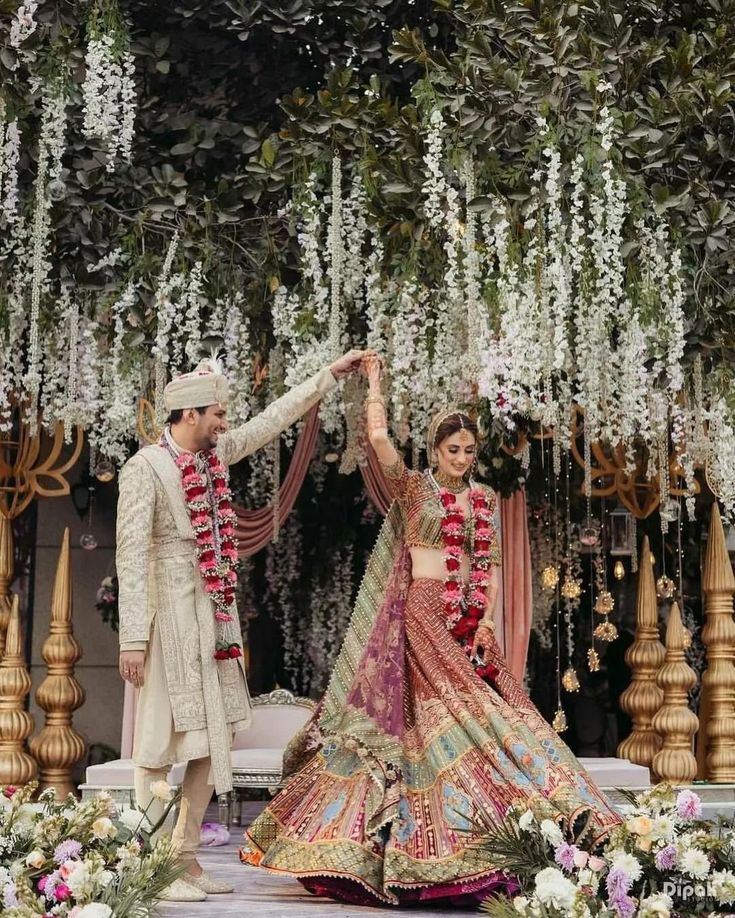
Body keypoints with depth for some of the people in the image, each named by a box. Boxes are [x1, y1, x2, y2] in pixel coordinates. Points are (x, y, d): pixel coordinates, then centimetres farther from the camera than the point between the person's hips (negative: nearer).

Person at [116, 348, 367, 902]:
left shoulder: (215, 454, 10)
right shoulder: (146, 467, -10)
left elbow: (273, 420, 21)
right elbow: (131, 555, -14)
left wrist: (330, 376, 22)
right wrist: (134, 637, -18)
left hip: (215, 615, 8)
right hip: (170, 614, -8)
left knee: (212, 743, 9)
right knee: (161, 747, -5)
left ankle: (187, 860, 16)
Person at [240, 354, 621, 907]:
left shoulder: (483, 498, 14)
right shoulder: (412, 487, 0)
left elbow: (489, 564, 12)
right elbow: (378, 437, -12)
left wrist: (487, 619, 0)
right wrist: (375, 382, -3)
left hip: (468, 619, 5)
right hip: (422, 614, -5)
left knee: (490, 707, -1)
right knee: (449, 714, -11)